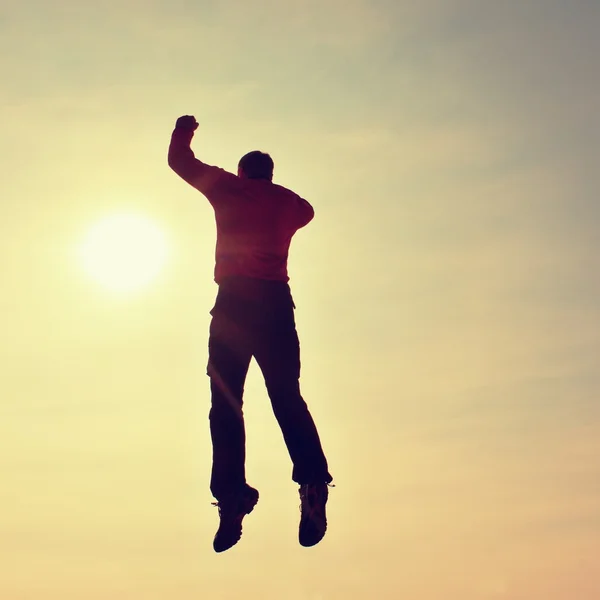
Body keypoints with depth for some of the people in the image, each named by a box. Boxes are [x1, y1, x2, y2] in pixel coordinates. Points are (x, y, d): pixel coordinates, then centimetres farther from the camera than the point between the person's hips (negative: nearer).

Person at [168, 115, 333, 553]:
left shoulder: (229, 188, 11)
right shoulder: (289, 202, 19)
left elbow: (179, 160, 21)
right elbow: (305, 211, 44)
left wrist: (184, 130, 40)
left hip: (234, 301, -2)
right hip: (277, 301, 3)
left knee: (226, 402, -3)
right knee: (286, 396, 0)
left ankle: (232, 494, -17)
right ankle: (313, 480, -21)